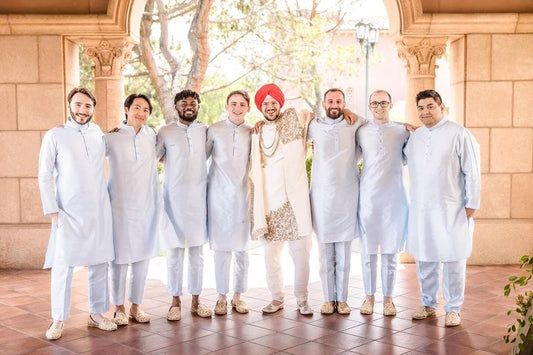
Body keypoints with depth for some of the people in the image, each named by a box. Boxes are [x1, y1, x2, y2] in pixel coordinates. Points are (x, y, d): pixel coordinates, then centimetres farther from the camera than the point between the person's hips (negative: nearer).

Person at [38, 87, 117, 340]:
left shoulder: (98, 134, 9)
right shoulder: (55, 136, -1)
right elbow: (45, 175, -3)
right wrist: (52, 211, -8)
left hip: (99, 211, 4)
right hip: (69, 212, -4)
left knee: (99, 264, 7)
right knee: (63, 266, -4)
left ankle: (97, 314, 19)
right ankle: (58, 320, 8)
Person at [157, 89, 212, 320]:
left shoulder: (206, 131, 6)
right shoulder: (165, 132, 3)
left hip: (198, 197, 2)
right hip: (174, 197, -1)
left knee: (197, 252, 7)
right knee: (174, 252, 2)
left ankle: (196, 301, 16)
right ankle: (175, 302, 12)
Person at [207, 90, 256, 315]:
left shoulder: (253, 132, 7)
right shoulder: (214, 130, 2)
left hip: (243, 196, 2)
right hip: (220, 196, -2)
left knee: (242, 249, 6)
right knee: (221, 248, 1)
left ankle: (237, 296, 18)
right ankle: (222, 297, 13)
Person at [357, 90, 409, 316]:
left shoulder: (402, 131, 5)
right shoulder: (361, 132, 7)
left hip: (393, 198, 0)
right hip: (368, 197, 0)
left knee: (390, 251, 5)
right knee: (368, 250, 5)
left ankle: (388, 298, 16)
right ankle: (369, 296, 18)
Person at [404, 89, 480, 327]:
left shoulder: (459, 134, -5)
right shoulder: (414, 137, 11)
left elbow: (472, 172, -6)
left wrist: (471, 205, -7)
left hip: (451, 211, -5)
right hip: (420, 209, 5)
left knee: (452, 260, 1)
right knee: (424, 259, 12)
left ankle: (453, 309, 14)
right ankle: (428, 304, 26)